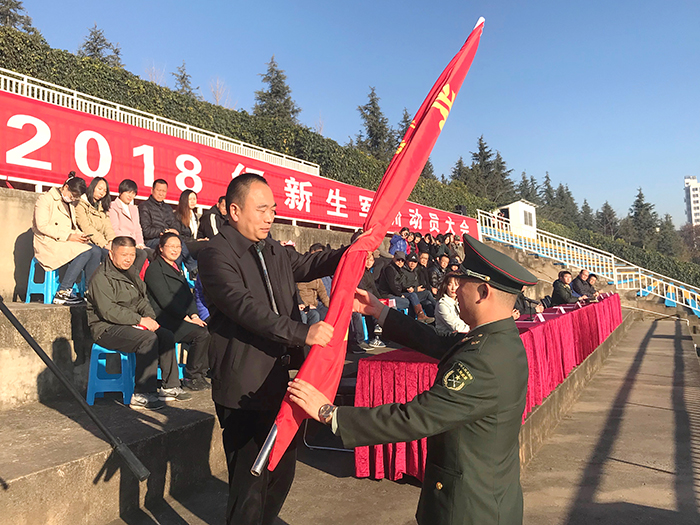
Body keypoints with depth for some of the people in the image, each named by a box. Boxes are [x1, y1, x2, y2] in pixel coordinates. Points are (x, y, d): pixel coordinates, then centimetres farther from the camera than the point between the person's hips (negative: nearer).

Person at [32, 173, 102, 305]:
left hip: (67, 242, 7)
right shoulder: (45, 199, -2)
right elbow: (42, 226, -14)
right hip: (48, 243, -7)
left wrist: (80, 235, 0)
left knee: (96, 251, -20)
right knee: (85, 252, -31)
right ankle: (61, 294, -29)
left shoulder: (70, 204, 23)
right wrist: (68, 236, -20)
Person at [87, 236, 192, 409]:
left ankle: (170, 387, -3)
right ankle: (142, 395, -25)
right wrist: (140, 320, -22)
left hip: (131, 324, 9)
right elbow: (108, 311, -22)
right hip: (106, 328, -8)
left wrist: (150, 317, -4)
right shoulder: (101, 277, -13)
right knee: (148, 338, -30)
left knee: (166, 335, -9)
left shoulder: (131, 273, 15)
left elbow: (142, 300, 17)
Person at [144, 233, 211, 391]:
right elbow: (164, 299, -14)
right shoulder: (155, 269, -5)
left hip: (180, 317, 8)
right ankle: (191, 377, -11)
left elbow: (188, 295, 17)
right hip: (164, 318, -8)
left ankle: (202, 371, -4)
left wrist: (194, 315, -1)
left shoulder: (177, 268, 22)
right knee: (202, 333, -26)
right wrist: (186, 317, -17)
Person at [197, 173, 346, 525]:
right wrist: (302, 333, -33)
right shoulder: (217, 253, -16)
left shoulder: (272, 249, 9)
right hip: (243, 390, -8)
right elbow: (247, 307, -28)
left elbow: (304, 265, 24)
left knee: (283, 469, 23)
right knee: (250, 482, 3)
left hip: (278, 381, 9)